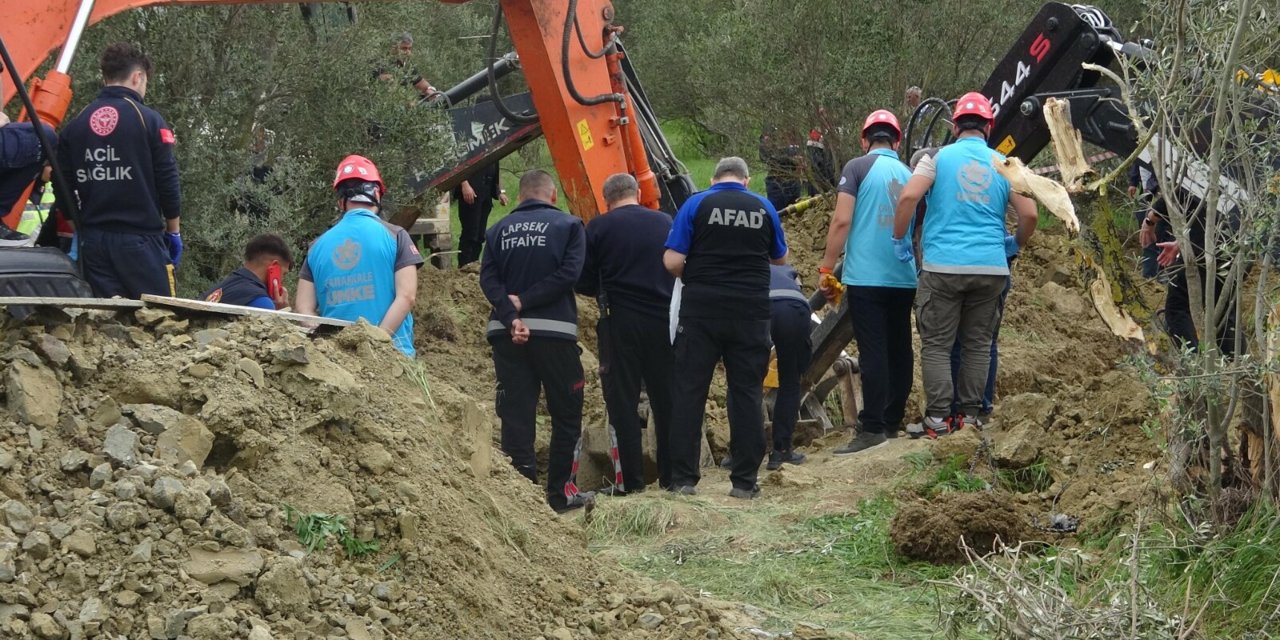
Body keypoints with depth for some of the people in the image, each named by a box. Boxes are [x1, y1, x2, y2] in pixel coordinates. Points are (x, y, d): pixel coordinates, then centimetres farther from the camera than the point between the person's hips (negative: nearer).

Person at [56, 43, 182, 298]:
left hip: (93, 239, 5)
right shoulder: (149, 120, -6)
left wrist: (72, 232, 19)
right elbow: (168, 183, -6)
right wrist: (174, 232, 6)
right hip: (140, 237, -5)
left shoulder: (75, 126, 7)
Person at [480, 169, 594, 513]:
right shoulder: (568, 225, 2)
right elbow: (569, 273, -11)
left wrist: (511, 317, -11)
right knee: (566, 413, 9)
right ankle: (560, 492, 11)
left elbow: (488, 278, -2)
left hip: (506, 332, 3)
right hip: (554, 330, -3)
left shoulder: (498, 230, 10)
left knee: (516, 413, 3)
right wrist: (525, 301, -9)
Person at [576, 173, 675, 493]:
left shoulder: (598, 228, -3)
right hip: (663, 320, 3)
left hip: (620, 322, -2)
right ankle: (671, 475, 14)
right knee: (666, 400, 11)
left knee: (622, 401, 3)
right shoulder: (666, 223, 5)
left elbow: (584, 283, -1)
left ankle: (631, 480, 0)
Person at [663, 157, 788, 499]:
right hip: (750, 313, 2)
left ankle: (683, 479, 3)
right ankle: (745, 481, 7)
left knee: (689, 393, 4)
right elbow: (779, 259, 19)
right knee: (746, 394, 6)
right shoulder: (764, 208, 5)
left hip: (701, 308, -2)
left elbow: (672, 262, -8)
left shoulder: (697, 204, -2)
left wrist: (693, 279, 11)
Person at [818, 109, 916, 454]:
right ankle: (893, 422, 15)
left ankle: (872, 428, -12)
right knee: (899, 349, 10)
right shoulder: (910, 174, 12)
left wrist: (827, 269, -4)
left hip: (866, 275, -5)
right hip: (904, 278, 5)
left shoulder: (858, 167, -3)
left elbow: (842, 220, -10)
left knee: (873, 352, -8)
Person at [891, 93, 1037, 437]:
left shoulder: (939, 157, 1)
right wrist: (1015, 244, 24)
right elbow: (1029, 214, 4)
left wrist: (900, 240, 2)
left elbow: (908, 197, -12)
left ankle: (938, 419, -2)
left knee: (936, 345, 3)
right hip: (991, 268, 2)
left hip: (943, 266, -2)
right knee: (978, 344, 12)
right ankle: (971, 415, 12)